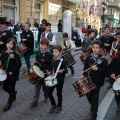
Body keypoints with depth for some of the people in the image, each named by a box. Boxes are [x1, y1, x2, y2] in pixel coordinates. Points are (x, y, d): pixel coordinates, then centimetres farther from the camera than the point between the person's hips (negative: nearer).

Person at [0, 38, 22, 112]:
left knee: (11, 88, 5)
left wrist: (12, 71, -19)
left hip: (13, 74, -5)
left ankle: (9, 104, 19)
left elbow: (19, 64, -16)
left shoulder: (15, 54, -12)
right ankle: (14, 93, 42)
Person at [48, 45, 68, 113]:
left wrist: (62, 71, -35)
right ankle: (54, 105, 26)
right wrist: (50, 72, 0)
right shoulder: (53, 60, 5)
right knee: (49, 92, 5)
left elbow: (66, 70, -15)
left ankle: (59, 106, 27)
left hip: (60, 80, -6)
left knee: (59, 93, 7)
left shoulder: (62, 61, -13)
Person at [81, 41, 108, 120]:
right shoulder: (89, 58, 1)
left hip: (97, 82, -4)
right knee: (88, 95, 17)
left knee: (94, 98, 3)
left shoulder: (103, 60, -12)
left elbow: (106, 70, -13)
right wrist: (84, 75, 2)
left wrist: (97, 69, -24)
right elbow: (85, 67, 11)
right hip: (88, 80, 5)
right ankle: (93, 107, 47)